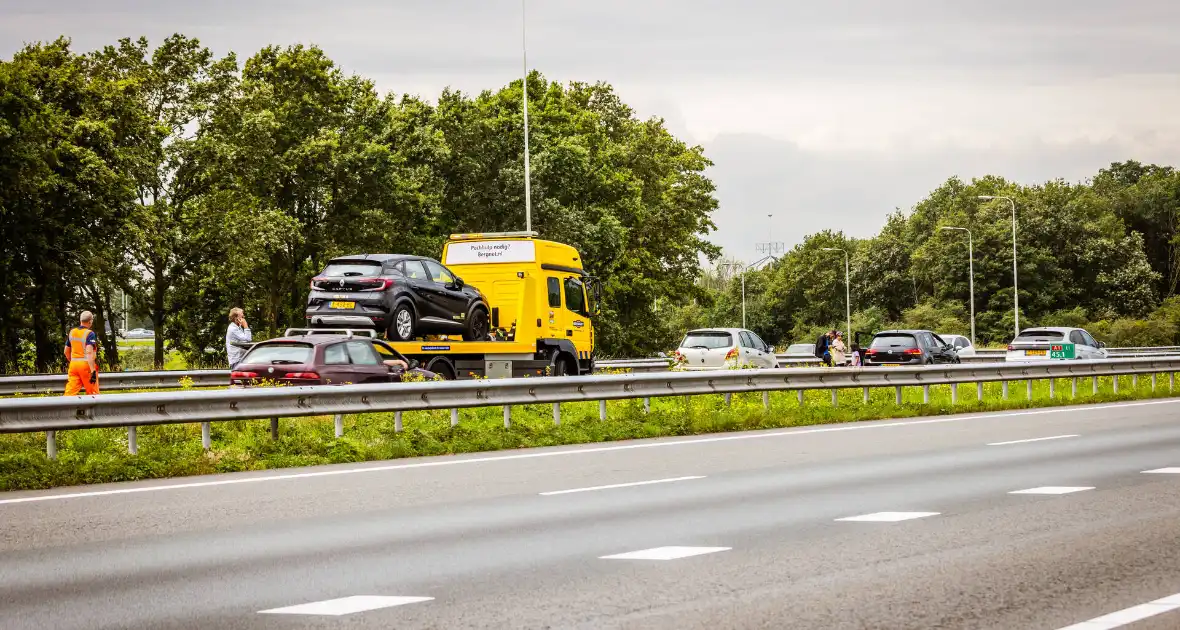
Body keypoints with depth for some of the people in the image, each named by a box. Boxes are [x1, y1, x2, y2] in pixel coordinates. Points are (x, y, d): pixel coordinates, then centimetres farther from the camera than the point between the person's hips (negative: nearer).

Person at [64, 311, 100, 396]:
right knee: (93, 393, 5)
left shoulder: (72, 332, 9)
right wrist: (93, 371, -23)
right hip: (86, 364, -6)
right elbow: (89, 353, -21)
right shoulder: (89, 334, -11)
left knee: (70, 391, 1)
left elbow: (66, 351, 18)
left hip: (73, 364, 6)